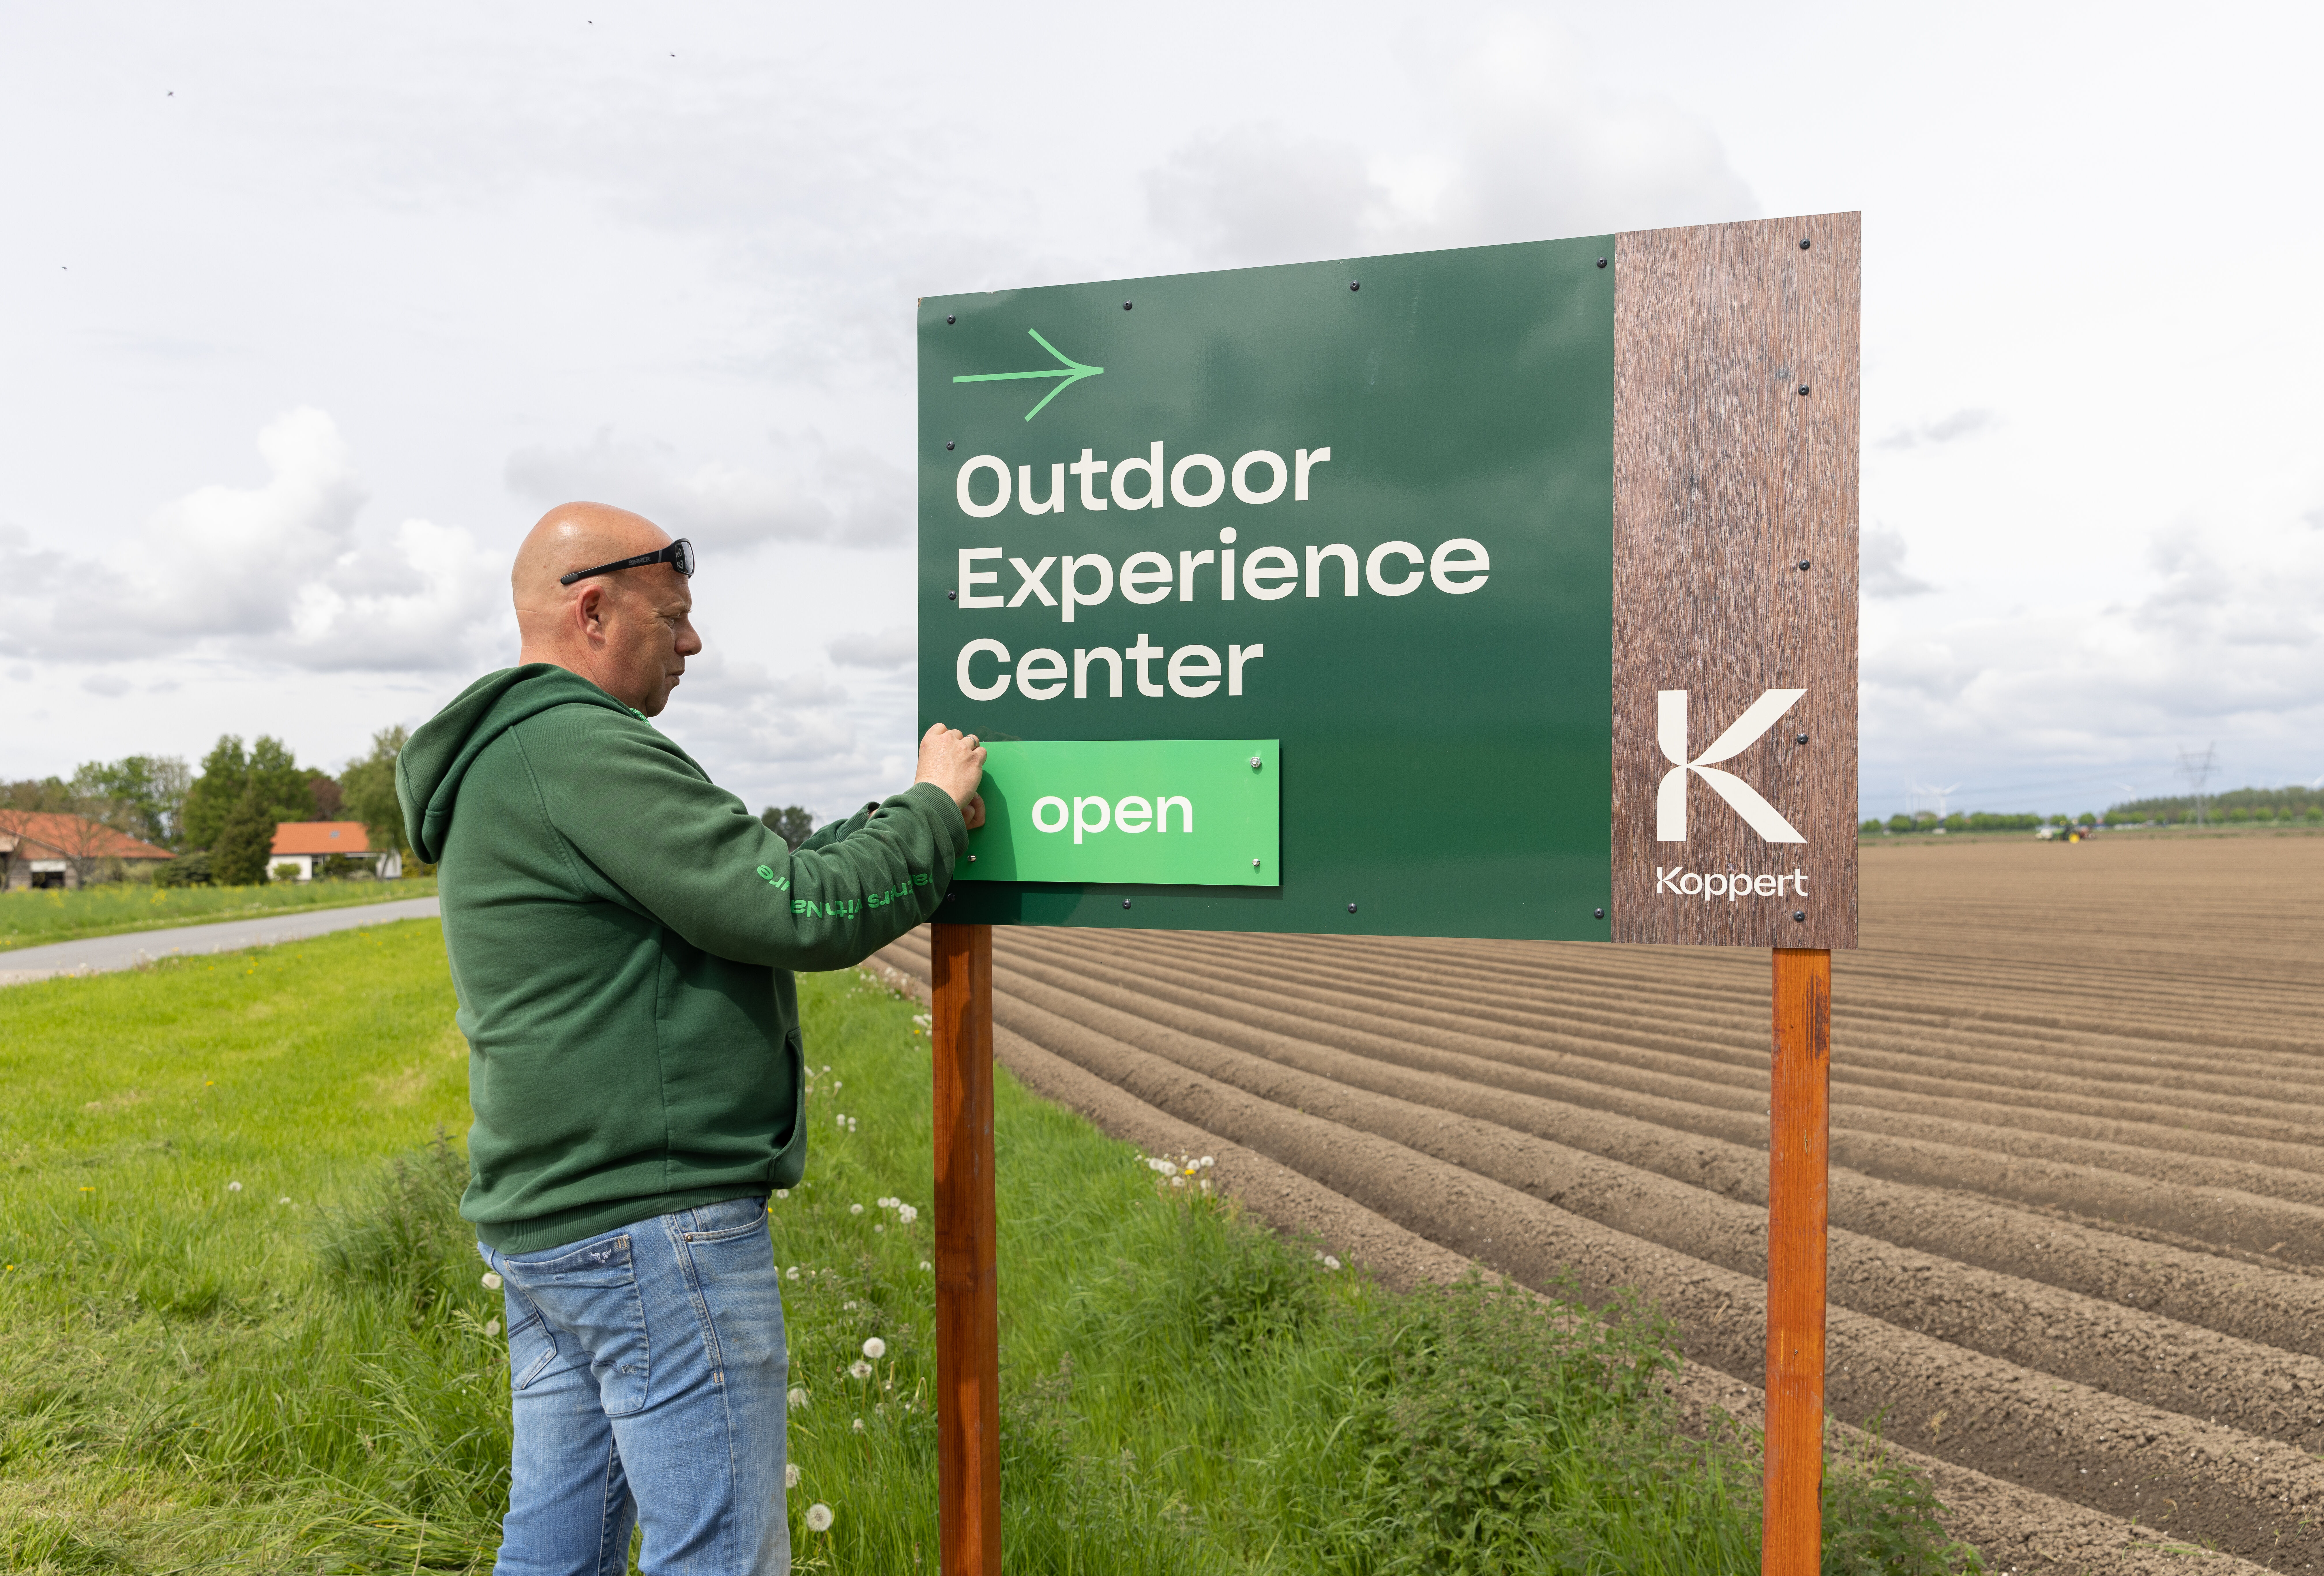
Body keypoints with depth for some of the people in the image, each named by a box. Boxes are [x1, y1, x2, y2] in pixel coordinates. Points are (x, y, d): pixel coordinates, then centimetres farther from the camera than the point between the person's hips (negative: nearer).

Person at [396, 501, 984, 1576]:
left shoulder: (504, 763, 18)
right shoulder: (579, 751, -17)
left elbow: (744, 881, 17)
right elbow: (796, 914, -22)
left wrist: (904, 819, 11)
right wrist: (931, 811, -6)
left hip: (546, 1217, 11)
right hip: (649, 1220, -11)